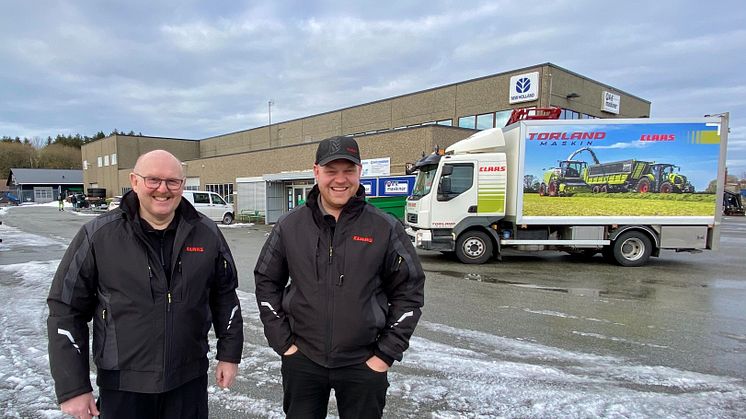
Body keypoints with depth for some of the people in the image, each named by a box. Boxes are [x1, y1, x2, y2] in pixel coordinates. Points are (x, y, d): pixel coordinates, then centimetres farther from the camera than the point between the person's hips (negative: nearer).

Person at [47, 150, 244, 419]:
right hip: (122, 387, -1)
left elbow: (224, 294, 6)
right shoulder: (99, 235, -10)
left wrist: (229, 354, 7)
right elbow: (66, 309, -5)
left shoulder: (207, 234, -4)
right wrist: (72, 388, -5)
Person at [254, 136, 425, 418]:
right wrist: (282, 342, 1)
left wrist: (387, 353, -4)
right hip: (301, 359, 2)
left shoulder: (386, 229, -8)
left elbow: (409, 290, -2)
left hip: (363, 363, -1)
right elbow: (266, 282, 7)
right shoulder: (289, 226, -2)